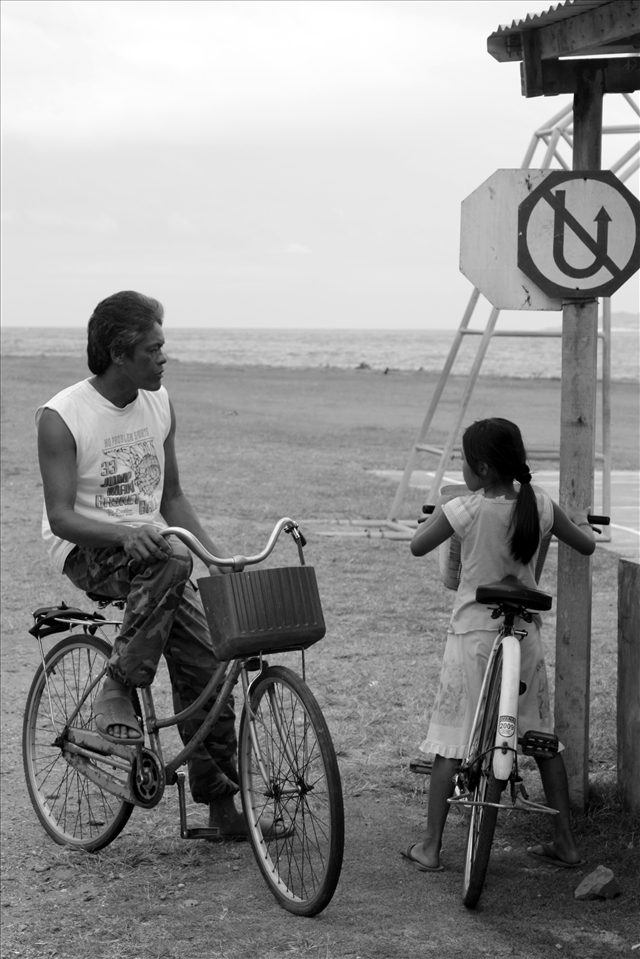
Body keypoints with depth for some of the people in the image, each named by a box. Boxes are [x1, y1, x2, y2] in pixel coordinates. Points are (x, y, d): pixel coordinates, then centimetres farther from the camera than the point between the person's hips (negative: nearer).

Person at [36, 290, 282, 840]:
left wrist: (219, 557, -1)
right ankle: (117, 692, -25)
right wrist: (125, 534, -36)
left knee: (206, 665, -7)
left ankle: (223, 806, 3)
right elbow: (61, 516, -19)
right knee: (169, 559, -36)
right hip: (86, 552, -5)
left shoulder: (160, 404, 4)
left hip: (147, 545, 5)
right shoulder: (62, 417, -15)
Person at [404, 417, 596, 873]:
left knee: (450, 744, 4)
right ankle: (566, 843, 18)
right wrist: (580, 520, 29)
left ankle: (431, 847, 7)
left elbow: (417, 546, -1)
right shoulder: (540, 505, -5)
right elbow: (587, 545, 8)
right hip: (526, 631, 4)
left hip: (473, 636, -4)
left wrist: (435, 514, 16)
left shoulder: (463, 510, -16)